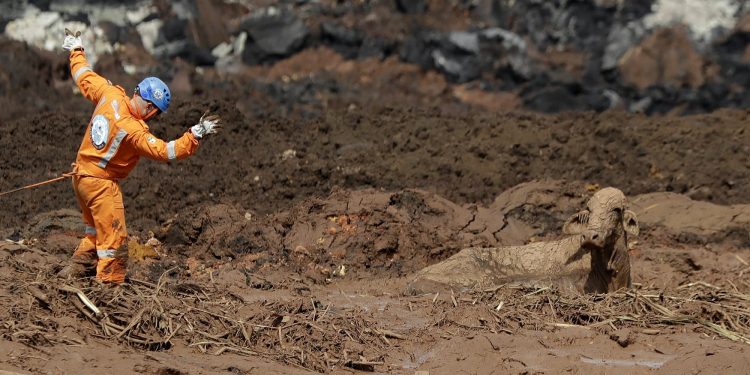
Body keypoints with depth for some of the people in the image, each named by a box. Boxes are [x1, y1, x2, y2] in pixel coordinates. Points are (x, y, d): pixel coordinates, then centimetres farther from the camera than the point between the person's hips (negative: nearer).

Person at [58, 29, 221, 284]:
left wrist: (76, 51, 24)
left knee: (95, 230, 25)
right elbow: (164, 151, -32)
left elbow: (85, 77, 7)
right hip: (101, 183, -9)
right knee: (113, 236, -2)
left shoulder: (111, 95, -8)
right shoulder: (134, 131, -27)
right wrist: (195, 135, -35)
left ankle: (77, 268, 29)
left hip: (81, 175, 9)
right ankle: (110, 282, 0)